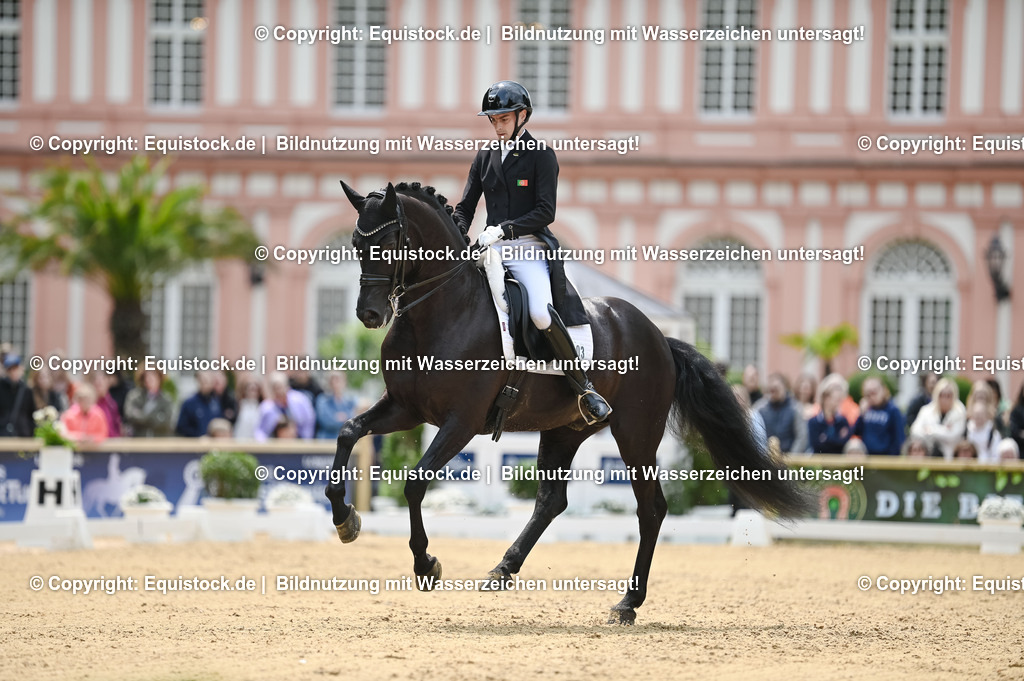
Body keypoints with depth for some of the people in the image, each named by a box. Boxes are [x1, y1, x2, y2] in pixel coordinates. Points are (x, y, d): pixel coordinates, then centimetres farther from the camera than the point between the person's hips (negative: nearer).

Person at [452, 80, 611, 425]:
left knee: (541, 312, -31)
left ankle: (584, 388, -22)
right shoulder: (485, 158, 17)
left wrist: (503, 230, -19)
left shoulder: (542, 156, 1)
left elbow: (545, 212, -8)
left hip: (529, 248, -6)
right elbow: (465, 208, 18)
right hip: (492, 249, 6)